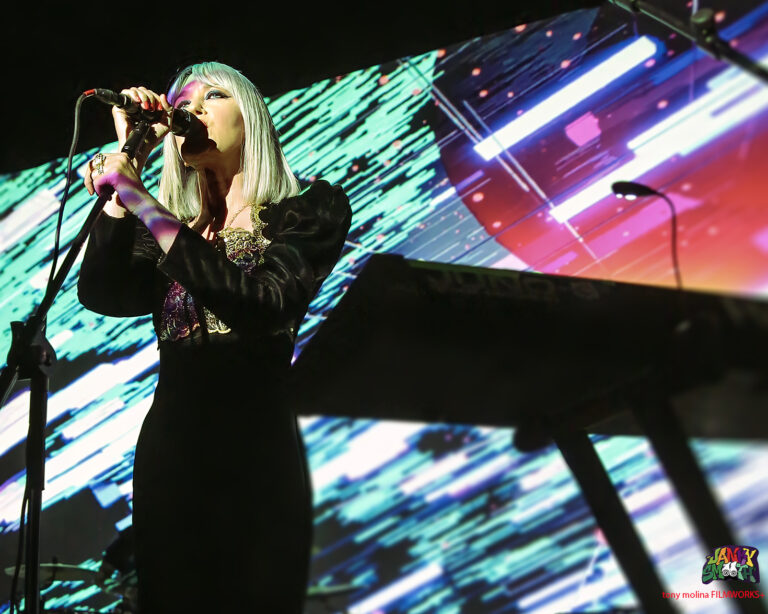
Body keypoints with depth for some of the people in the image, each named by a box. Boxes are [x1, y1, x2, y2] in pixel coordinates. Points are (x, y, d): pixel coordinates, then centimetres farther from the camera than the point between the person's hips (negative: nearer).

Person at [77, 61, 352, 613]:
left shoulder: (312, 209, 0)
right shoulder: (167, 229, 14)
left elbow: (261, 304, -18)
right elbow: (101, 294, -4)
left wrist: (142, 202, -19)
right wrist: (129, 158, -4)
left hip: (256, 460, -4)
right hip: (167, 449, 5)